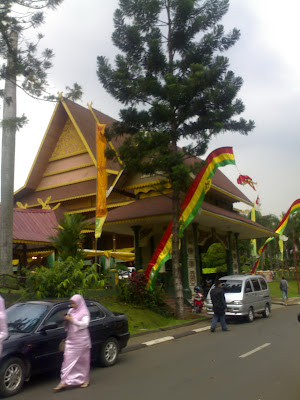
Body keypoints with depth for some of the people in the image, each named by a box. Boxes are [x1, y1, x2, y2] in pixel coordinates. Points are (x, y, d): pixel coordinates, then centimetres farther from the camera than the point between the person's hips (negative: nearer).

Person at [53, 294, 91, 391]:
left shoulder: (84, 312, -6)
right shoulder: (71, 311, 11)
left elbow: (85, 324, -20)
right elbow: (67, 326, 17)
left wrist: (72, 320, -23)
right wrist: (66, 320, -5)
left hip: (81, 340, -5)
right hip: (71, 339, 5)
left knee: (83, 360, 4)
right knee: (68, 359, 0)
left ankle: (85, 380, 20)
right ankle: (64, 382, 6)